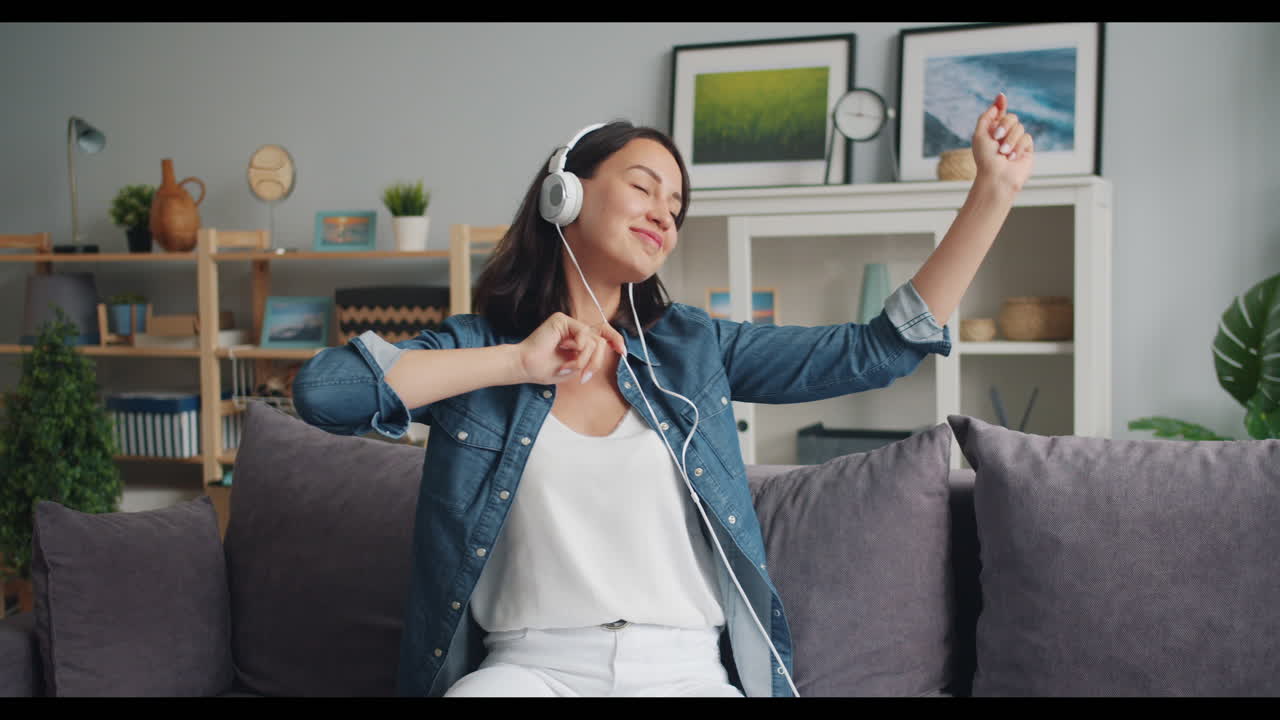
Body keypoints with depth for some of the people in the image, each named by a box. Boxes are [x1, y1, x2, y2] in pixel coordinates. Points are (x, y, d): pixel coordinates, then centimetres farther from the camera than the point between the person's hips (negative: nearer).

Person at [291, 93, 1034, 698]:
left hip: (687, 669, 2)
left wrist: (995, 189, 4)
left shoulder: (694, 347, 10)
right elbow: (323, 390, -11)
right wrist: (515, 363, -11)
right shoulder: (475, 346, 5)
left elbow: (881, 350, 7)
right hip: (528, 666, -2)